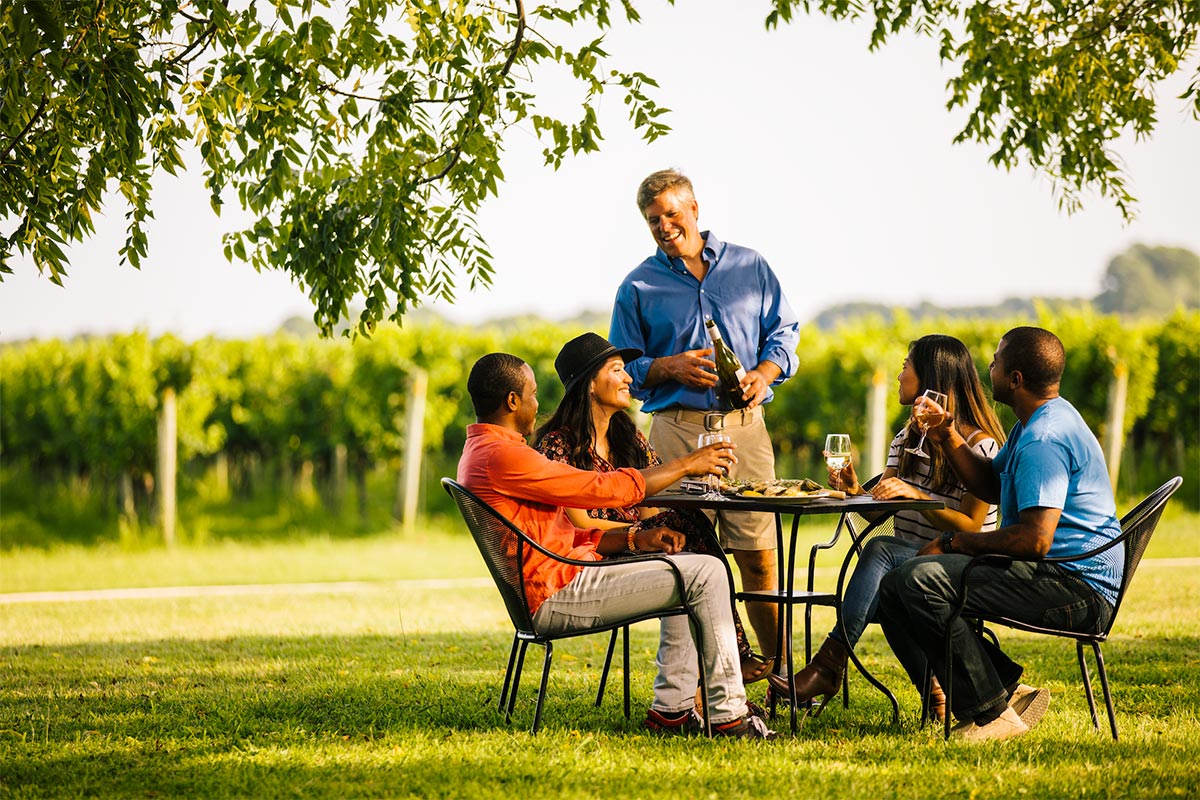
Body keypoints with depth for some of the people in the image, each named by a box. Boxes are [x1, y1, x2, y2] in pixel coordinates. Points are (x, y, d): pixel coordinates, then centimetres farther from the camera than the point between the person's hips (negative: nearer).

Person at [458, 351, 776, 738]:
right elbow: (603, 488, -15)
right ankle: (727, 714, -6)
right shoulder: (500, 455, -17)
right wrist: (686, 465, -4)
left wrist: (635, 539, 8)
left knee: (687, 565, 19)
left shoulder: (481, 452, 18)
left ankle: (672, 707, 13)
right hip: (557, 596, -11)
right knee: (706, 574, -10)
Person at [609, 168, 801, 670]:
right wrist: (670, 368, -8)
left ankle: (780, 664, 7)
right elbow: (624, 366, 10)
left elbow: (784, 332, 15)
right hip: (677, 429, -1)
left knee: (758, 552, -2)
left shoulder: (749, 267, 13)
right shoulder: (638, 286, 10)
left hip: (744, 425, 1)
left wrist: (764, 373, -4)